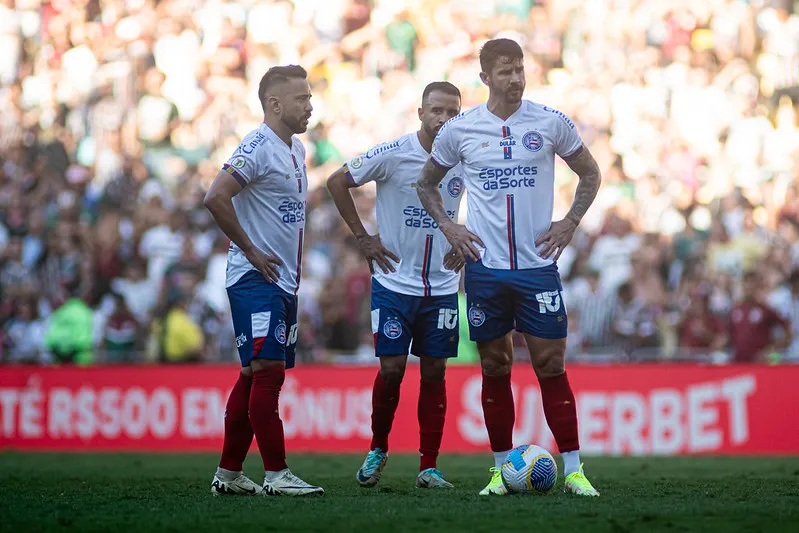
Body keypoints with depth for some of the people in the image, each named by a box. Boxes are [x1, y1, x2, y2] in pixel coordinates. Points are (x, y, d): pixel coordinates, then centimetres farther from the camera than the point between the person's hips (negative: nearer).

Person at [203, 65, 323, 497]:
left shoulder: (297, 150, 16)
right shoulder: (258, 147, -14)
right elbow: (216, 198, -24)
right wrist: (251, 251, -17)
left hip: (283, 282, 9)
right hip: (255, 279, -9)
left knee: (256, 376, 10)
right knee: (267, 371, -11)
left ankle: (229, 473, 15)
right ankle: (276, 474, -11)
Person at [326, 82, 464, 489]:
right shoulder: (393, 154, -10)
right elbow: (337, 182, -1)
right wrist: (362, 236, -3)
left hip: (442, 286, 3)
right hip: (394, 283, -3)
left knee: (434, 371, 2)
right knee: (392, 369, -5)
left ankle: (429, 467, 7)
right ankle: (377, 450, 17)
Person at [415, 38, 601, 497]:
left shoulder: (552, 123, 0)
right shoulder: (459, 129, 2)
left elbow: (590, 173, 13)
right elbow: (427, 183, 17)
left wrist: (569, 223, 2)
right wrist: (448, 226, 3)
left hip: (538, 264, -1)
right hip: (485, 266, 1)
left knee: (551, 365, -3)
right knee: (495, 368, 6)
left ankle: (573, 470, 0)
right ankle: (502, 468, 14)